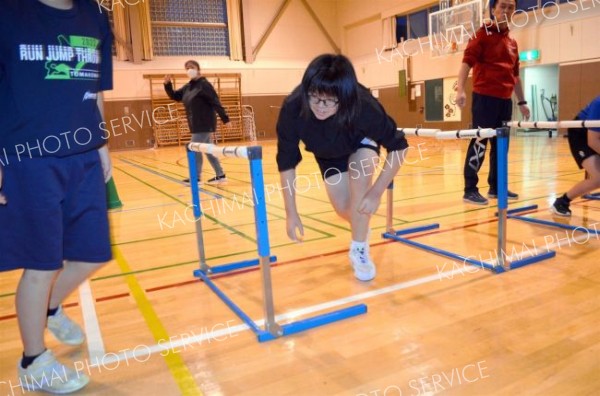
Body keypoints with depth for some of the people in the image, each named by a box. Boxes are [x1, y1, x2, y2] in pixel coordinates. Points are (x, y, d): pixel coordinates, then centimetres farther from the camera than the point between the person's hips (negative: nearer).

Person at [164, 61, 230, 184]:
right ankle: (220, 175, 19)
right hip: (197, 125, 9)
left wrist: (225, 119, -20)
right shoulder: (188, 87, 12)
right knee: (208, 150, 12)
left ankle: (196, 178, 3)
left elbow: (216, 103, -17)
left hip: (204, 125, -9)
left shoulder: (204, 84, -12)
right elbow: (174, 96, 19)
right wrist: (167, 84, 2)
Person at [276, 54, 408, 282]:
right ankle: (361, 228, 34)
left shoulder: (363, 106, -43)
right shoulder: (292, 109, -39)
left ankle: (359, 248, -12)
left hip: (361, 142, -1)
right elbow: (286, 162, -27)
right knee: (343, 208, -5)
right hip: (327, 152, 2)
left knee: (361, 176, -31)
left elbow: (397, 147, -30)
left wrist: (376, 192, -37)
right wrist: (291, 212, -25)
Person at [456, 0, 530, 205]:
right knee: (479, 143, -8)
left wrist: (522, 101, 24)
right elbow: (467, 62, -12)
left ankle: (496, 186, 19)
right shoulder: (482, 34, -1)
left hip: (505, 100, 7)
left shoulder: (512, 42, 18)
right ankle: (470, 190, -4)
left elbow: (515, 75, 24)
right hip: (484, 97, -7)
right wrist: (460, 90, -26)